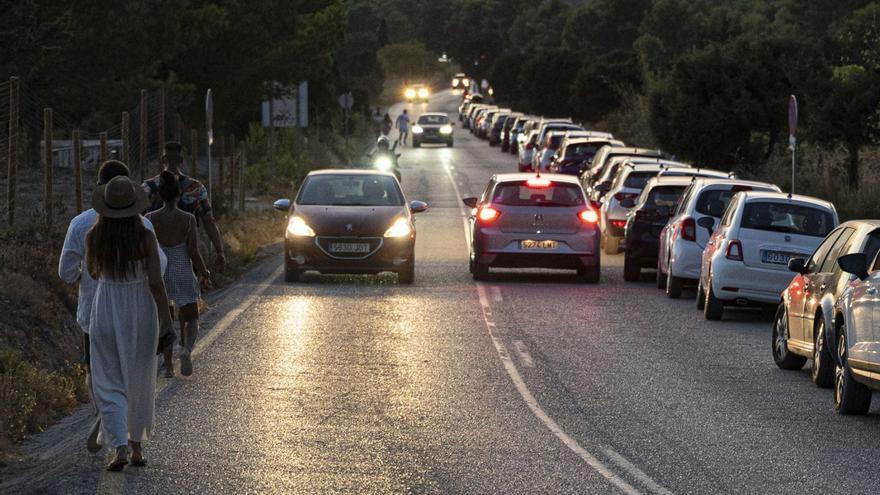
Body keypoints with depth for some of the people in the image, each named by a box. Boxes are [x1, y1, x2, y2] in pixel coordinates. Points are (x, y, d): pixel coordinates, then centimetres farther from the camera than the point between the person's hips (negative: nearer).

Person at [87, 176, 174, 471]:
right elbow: (156, 282, -15)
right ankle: (137, 448, 25)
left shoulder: (94, 237, -10)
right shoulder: (145, 237, -14)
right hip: (141, 314, 0)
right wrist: (166, 320, -7)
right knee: (140, 383, 18)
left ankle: (120, 449, -13)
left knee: (110, 385, 5)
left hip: (106, 313, 0)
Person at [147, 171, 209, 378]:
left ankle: (168, 366, 13)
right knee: (191, 320, 12)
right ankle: (187, 350, -18)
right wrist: (204, 272, 7)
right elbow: (194, 253, -11)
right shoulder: (188, 219, -11)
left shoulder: (151, 219, -8)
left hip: (159, 274, 1)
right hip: (183, 275, -1)